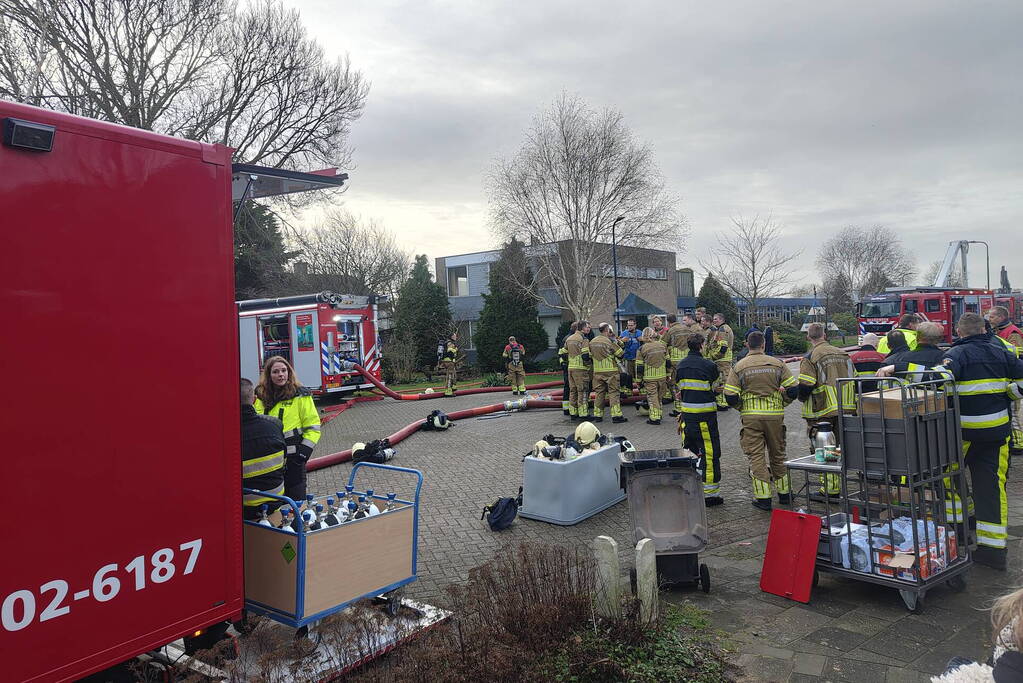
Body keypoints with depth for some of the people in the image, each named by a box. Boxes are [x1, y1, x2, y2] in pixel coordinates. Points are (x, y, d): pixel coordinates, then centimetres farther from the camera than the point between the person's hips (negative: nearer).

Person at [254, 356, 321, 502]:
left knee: (296, 500, 3)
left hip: (293, 458, -4)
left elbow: (313, 426, -3)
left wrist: (304, 451, -11)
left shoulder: (300, 395, -4)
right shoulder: (260, 396, 8)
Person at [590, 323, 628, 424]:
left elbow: (590, 356, 14)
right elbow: (620, 354, -4)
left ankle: (597, 415, 13)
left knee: (599, 393, 11)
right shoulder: (610, 341, -11)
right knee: (613, 393, -1)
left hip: (597, 371, 5)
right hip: (610, 371, -5)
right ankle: (616, 415, -4)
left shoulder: (592, 342, 8)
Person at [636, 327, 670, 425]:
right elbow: (668, 362, 8)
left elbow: (639, 367, -5)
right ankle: (659, 414, 25)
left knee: (652, 397, 1)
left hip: (649, 378, -3)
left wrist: (639, 380, 3)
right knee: (659, 396, 16)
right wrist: (668, 375, 16)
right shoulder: (662, 345, 3)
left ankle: (654, 418, -2)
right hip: (662, 376, 3)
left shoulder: (641, 349, -7)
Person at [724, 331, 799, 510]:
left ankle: (763, 497, 1)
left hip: (751, 417, -2)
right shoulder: (777, 364, 1)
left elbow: (730, 397, -7)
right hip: (775, 415, 2)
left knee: (756, 455, 3)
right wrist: (781, 403, 16)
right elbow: (793, 389, 0)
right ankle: (784, 492, 27)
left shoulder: (739, 367, -4)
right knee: (778, 454, 16)